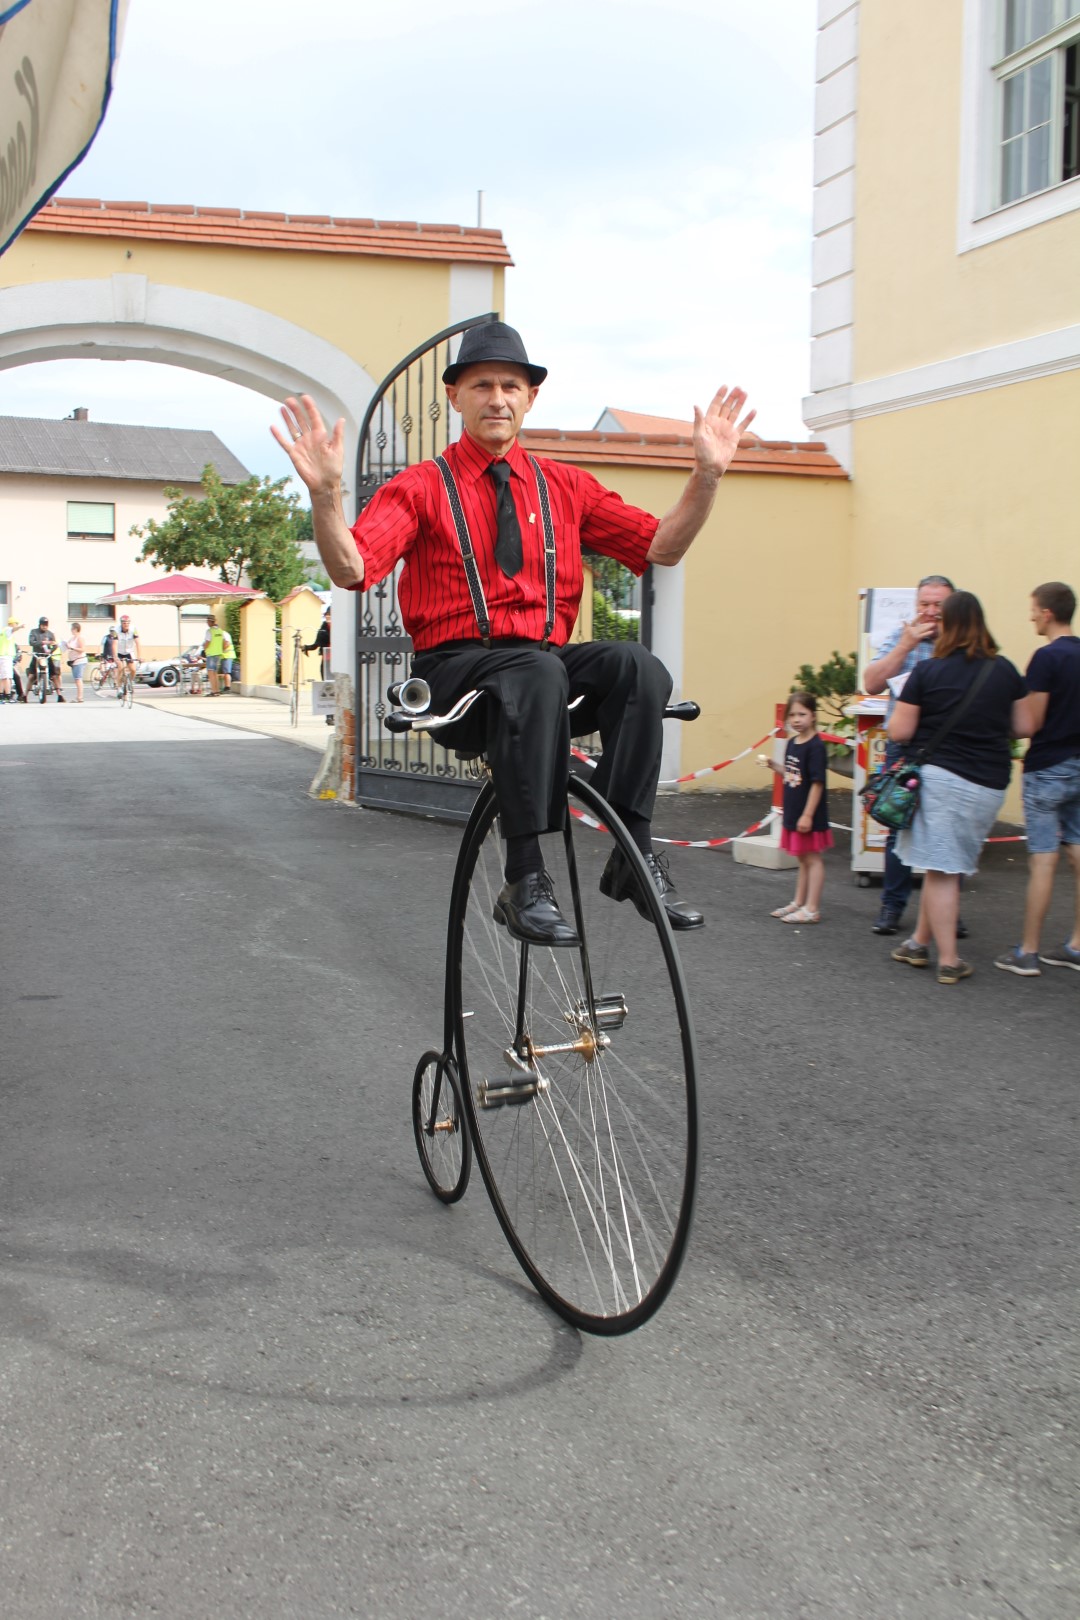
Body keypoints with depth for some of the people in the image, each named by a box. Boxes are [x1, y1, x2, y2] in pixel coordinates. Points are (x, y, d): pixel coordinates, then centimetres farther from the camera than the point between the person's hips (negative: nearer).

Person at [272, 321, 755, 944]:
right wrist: (325, 493, -27)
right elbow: (351, 569, -10)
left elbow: (662, 545, 10)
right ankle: (525, 881, -35)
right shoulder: (422, 488, 5)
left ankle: (634, 856, -26)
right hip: (456, 668, -3)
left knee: (638, 665, -28)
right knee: (538, 672, -38)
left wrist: (708, 475, -2)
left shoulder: (565, 486, 16)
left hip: (548, 660, 4)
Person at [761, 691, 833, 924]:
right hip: (794, 813, 8)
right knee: (803, 860, 19)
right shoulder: (792, 743, 8)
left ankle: (812, 909, 4)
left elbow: (817, 782, -19)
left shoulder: (815, 746, -17)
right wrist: (774, 766, 0)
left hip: (810, 816, -8)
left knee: (813, 859, -1)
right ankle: (798, 903, 28)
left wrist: (808, 815, -21)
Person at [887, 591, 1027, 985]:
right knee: (945, 864, 16)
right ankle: (920, 942, 25)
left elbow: (899, 732, -7)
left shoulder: (927, 672, -8)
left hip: (939, 775, -3)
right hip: (990, 784, 3)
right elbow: (1022, 728, 9)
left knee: (941, 869, 2)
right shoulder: (1006, 671, 2)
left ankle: (948, 961, 4)